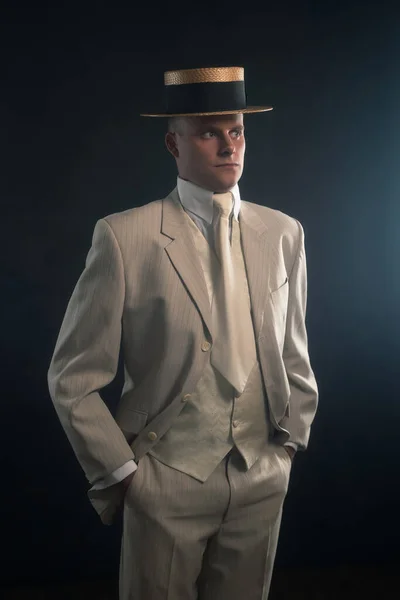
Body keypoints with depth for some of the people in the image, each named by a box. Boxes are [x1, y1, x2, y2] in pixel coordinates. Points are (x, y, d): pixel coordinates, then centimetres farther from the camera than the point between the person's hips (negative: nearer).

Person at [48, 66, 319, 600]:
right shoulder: (124, 237, -10)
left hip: (263, 478, 4)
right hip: (165, 480, -3)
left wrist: (291, 440, 6)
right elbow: (73, 379, -7)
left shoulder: (284, 234, 3)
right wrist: (121, 472, -7)